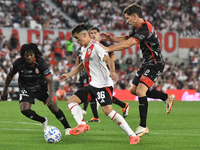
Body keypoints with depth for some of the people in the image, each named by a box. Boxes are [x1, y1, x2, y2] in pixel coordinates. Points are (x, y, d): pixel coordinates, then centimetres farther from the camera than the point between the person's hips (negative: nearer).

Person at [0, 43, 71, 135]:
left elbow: (49, 80, -26)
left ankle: (68, 128, 14)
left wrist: (50, 96, -37)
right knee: (24, 110, -20)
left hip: (41, 87, -1)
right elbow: (10, 75, -1)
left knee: (54, 109, -7)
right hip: (26, 88, 1)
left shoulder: (41, 63, -27)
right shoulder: (18, 63, -23)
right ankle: (43, 121, 7)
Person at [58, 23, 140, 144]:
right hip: (93, 85, 10)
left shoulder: (95, 46, -14)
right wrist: (69, 75, 33)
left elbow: (109, 60, -27)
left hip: (104, 84, -10)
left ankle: (133, 136, -21)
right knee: (72, 101, 4)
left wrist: (112, 72, -47)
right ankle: (82, 125, -13)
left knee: (107, 110, -23)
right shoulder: (84, 49, 14)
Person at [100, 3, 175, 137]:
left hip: (155, 64, -10)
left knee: (140, 90, -22)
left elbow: (128, 44, -33)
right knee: (134, 90, 14)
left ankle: (143, 127, -16)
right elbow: (127, 38, 21)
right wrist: (112, 38, 2)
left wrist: (108, 48, -31)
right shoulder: (137, 28, 6)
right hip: (147, 64, 11)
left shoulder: (146, 28, -26)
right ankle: (166, 97, 27)